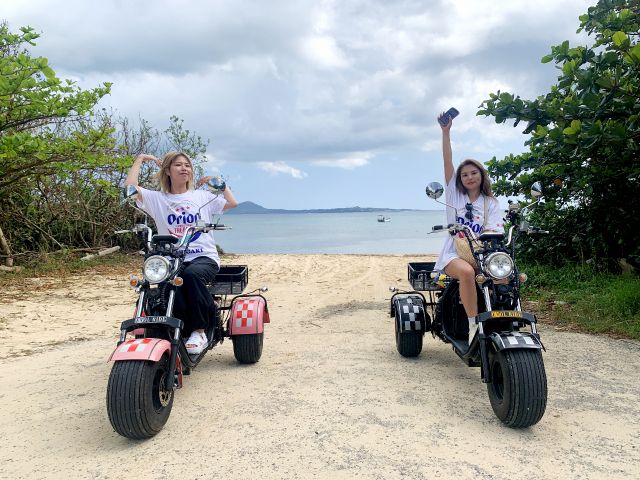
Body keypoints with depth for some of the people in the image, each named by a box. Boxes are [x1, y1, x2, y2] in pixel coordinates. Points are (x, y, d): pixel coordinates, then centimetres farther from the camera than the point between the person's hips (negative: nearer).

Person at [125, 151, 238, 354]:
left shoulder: (202, 196, 16)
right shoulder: (157, 199, 12)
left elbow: (232, 203, 9)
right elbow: (129, 188, -2)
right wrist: (140, 159, 10)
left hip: (204, 257, 0)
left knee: (191, 274, -35)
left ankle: (199, 331, -23)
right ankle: (184, 334, -17)